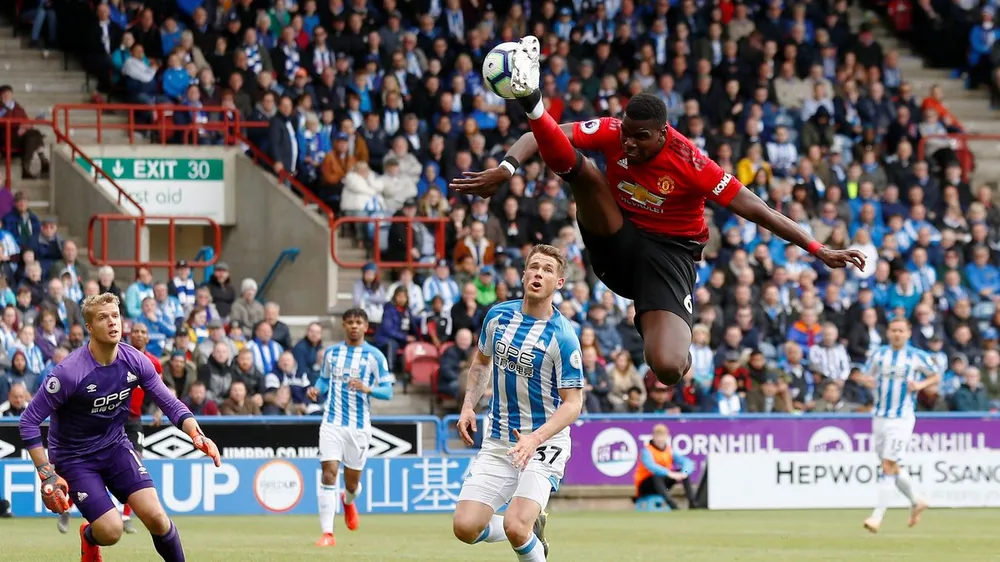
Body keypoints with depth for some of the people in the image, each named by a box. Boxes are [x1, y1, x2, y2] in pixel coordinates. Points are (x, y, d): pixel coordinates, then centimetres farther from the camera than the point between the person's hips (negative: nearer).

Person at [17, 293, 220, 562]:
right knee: (111, 531, -16)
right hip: (75, 456, -4)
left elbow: (170, 404, -2)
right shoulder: (69, 372, -26)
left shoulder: (134, 361, -10)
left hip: (115, 446, 4)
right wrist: (47, 474, -24)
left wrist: (197, 435, -20)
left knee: (155, 516, -14)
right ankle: (89, 536, 22)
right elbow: (29, 421, -20)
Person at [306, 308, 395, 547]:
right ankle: (327, 533, -15)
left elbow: (387, 391, -4)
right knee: (329, 473, -14)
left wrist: (368, 389, -24)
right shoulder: (331, 352, 8)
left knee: (352, 482, 9)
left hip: (359, 426, -1)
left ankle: (348, 501, 48)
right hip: (332, 422, 1)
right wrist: (316, 390, -2)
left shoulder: (374, 356, -1)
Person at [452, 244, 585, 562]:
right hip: (497, 443, 5)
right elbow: (482, 360, 21)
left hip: (544, 444, -5)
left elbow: (573, 403, -15)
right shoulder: (498, 316, 2)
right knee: (466, 528, -7)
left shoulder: (562, 337, -15)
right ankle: (530, 528, 22)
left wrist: (535, 439, -29)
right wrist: (469, 406, 7)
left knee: (515, 528, -25)